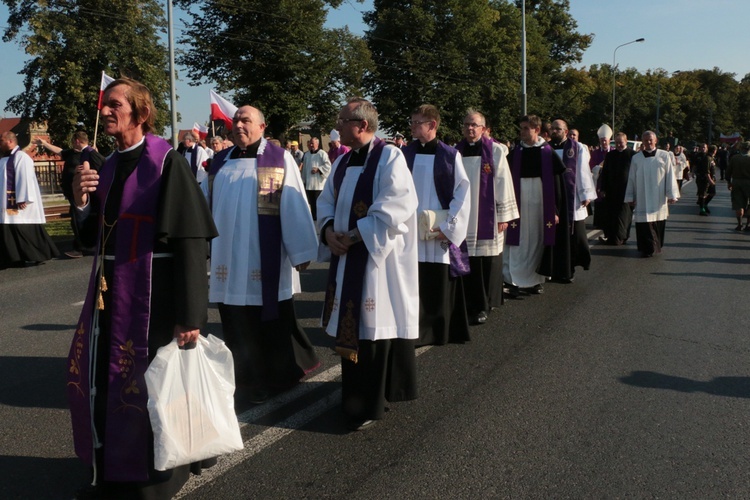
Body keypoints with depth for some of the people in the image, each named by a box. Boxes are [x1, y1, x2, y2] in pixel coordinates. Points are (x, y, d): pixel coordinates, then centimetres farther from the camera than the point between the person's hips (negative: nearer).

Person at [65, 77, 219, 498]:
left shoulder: (167, 163, -13)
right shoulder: (110, 166, 10)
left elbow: (190, 241, -18)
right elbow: (94, 237, 16)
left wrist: (190, 314, -21)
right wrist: (83, 202, -5)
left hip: (151, 293, -8)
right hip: (109, 290, 8)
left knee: (149, 388, 3)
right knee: (98, 381, 15)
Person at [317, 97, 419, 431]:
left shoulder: (389, 157, -11)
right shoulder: (343, 162, 13)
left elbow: (396, 209, -20)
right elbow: (326, 200, 17)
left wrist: (354, 235, -19)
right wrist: (328, 229, -5)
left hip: (378, 258, -7)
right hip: (346, 258, 8)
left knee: (373, 328, -2)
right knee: (349, 327, 12)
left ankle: (370, 404, 9)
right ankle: (355, 395, 26)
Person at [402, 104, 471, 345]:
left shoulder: (450, 155, -2)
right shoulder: (404, 154, 4)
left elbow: (463, 193, -4)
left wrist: (450, 227, -10)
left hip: (440, 233, -1)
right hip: (410, 231, 2)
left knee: (442, 285, 5)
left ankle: (445, 332, 19)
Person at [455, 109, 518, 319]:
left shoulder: (495, 151, -2)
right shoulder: (456, 152, 7)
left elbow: (503, 183, -3)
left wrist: (503, 215, -5)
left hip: (488, 217, -2)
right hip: (464, 217, 2)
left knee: (487, 261, 2)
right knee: (467, 261, 3)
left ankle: (484, 305, 13)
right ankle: (469, 304, 12)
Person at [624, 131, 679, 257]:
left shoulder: (664, 156, 3)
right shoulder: (636, 158, 4)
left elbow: (670, 176, 2)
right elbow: (631, 178, 7)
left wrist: (671, 195, -3)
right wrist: (630, 197, 5)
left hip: (659, 198, 0)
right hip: (642, 198, 0)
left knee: (658, 222, 7)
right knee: (644, 223, -5)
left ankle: (657, 246, 23)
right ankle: (648, 248, 1)